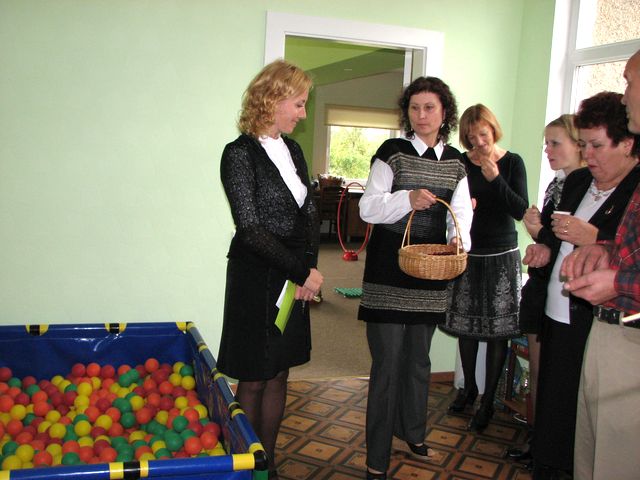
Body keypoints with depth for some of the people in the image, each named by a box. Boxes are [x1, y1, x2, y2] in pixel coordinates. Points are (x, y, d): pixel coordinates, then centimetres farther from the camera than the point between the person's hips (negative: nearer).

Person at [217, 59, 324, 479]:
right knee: (253, 379, 5)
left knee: (279, 373, 14)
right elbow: (251, 229, -17)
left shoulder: (292, 150, 11)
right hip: (257, 278, -7)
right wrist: (302, 272, -14)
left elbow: (311, 213, 9)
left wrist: (309, 269, -5)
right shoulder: (240, 154, -11)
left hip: (296, 277, 7)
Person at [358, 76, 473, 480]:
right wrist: (408, 198, -28)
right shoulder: (392, 152, -4)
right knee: (387, 363, -3)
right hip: (389, 273, -4)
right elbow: (368, 207, -11)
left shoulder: (455, 161, 9)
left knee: (419, 359, 19)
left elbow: (462, 210, 2)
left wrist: (459, 239, -20)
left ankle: (413, 433, 40)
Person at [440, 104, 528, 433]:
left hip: (501, 256, -2)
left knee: (497, 330, 2)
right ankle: (469, 387, 33)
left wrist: (495, 179, -20)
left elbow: (521, 211, -11)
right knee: (466, 325, 11)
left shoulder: (512, 162, -4)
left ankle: (488, 402, 16)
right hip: (467, 252, 2)